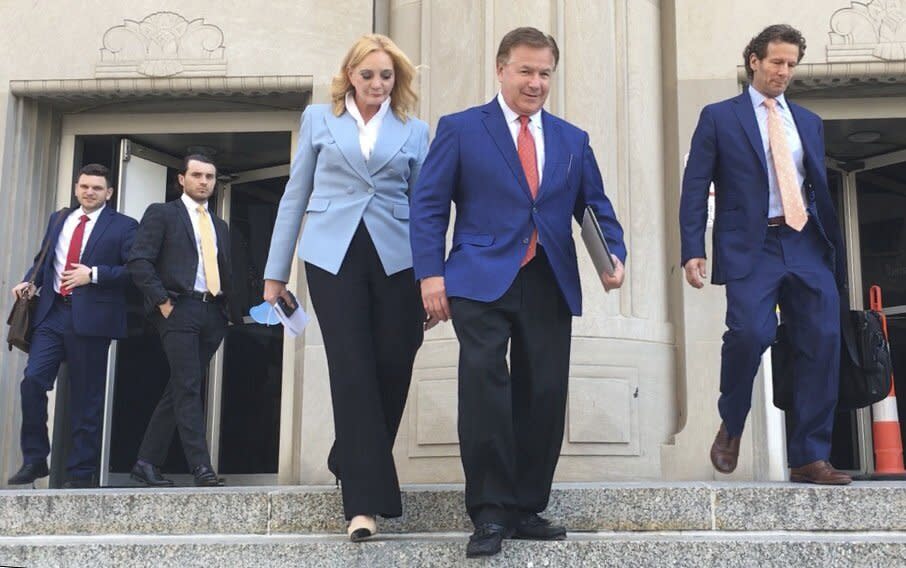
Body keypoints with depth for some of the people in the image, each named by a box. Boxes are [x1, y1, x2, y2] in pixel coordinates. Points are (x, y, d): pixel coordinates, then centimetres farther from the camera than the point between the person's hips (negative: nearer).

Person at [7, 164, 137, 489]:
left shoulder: (123, 226, 1)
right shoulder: (58, 220, 18)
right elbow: (43, 259, 23)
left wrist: (94, 274, -15)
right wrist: (31, 281, 4)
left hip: (90, 318, -4)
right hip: (52, 314, 4)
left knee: (86, 397, 2)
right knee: (33, 380, -7)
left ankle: (82, 471, 11)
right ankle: (34, 460, 8)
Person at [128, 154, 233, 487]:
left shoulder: (220, 226, 22)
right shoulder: (161, 213, 4)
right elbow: (139, 261, -6)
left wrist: (226, 306, 8)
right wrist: (162, 302, -12)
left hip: (213, 313, 6)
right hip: (179, 309, -6)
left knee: (179, 389, 7)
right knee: (188, 388, -11)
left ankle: (147, 463, 13)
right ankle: (201, 467, -13)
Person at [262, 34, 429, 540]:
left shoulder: (414, 130, 11)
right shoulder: (319, 119, 10)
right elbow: (296, 195, 10)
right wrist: (276, 270, 7)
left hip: (396, 259, 1)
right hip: (333, 257, -1)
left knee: (394, 367, 1)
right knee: (353, 371, -6)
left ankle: (352, 461, 29)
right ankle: (366, 499, -2)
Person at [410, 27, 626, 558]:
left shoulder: (573, 140, 17)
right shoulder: (460, 129, 6)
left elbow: (596, 207, 19)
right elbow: (429, 204, 2)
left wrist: (615, 255, -1)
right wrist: (431, 273, -10)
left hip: (550, 285, 4)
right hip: (482, 281, -4)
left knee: (545, 396, 4)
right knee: (485, 384, -16)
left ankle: (526, 508, 19)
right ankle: (490, 513, -4)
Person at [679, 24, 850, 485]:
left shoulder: (809, 123, 20)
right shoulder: (719, 117, 7)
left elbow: (820, 188, 20)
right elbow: (695, 187, 1)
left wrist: (835, 248, 12)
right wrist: (692, 250, -9)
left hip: (806, 244, 5)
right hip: (750, 246, -4)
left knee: (822, 341, -6)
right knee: (751, 332, -24)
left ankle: (809, 457, 4)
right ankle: (730, 427, 4)